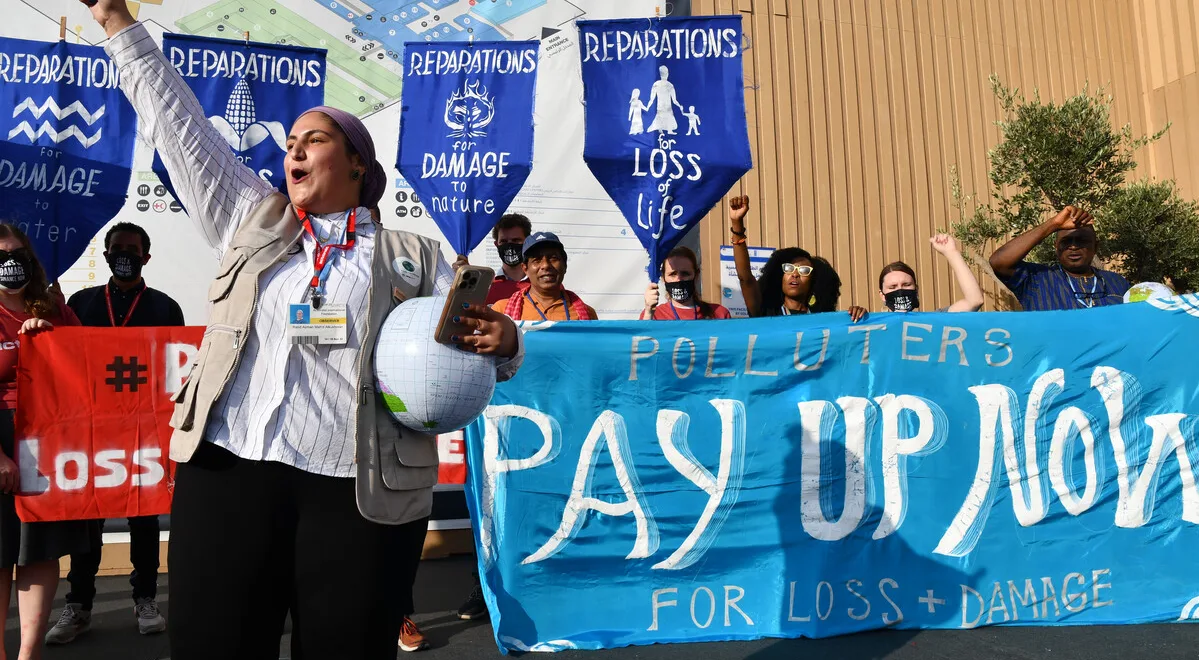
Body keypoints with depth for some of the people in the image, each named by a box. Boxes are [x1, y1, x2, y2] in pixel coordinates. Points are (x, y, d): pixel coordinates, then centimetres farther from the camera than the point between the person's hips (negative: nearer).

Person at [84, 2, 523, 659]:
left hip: (362, 492, -2)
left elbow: (472, 346, 10)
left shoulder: (415, 257, 11)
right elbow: (177, 124, 21)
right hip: (227, 472, 2)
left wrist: (503, 339, -13)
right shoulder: (251, 220, 18)